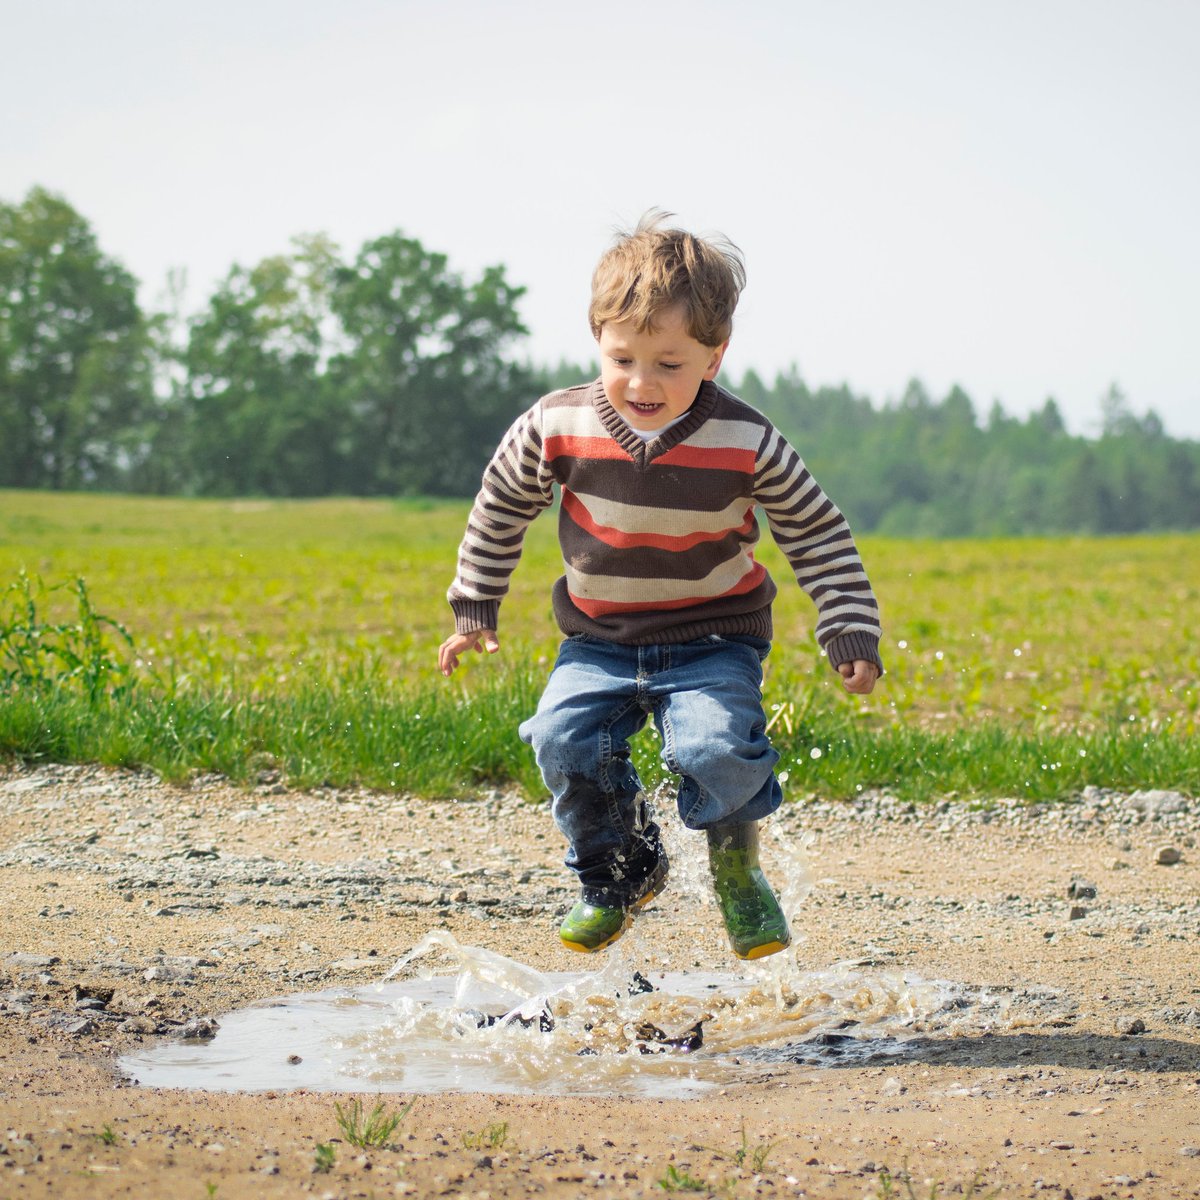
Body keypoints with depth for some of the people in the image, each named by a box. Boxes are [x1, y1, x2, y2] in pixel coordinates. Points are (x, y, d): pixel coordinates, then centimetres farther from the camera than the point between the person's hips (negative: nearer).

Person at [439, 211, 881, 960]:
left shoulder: (747, 443, -14)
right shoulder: (559, 427, -11)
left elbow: (818, 535, -2)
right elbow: (502, 506, 7)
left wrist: (852, 634, -6)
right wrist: (474, 609, 11)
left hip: (713, 641, -2)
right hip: (601, 643, 2)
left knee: (717, 747, -27)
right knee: (565, 739, -21)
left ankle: (737, 865, 6)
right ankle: (621, 872, 8)